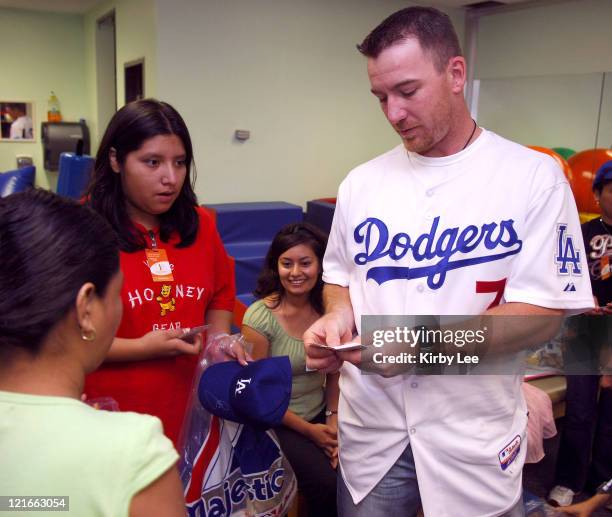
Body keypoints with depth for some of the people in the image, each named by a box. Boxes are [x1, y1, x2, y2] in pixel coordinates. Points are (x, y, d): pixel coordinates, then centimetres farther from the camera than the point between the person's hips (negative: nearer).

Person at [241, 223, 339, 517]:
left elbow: (335, 372, 6)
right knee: (329, 486, -20)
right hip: (276, 423, -4)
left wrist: (334, 418, -6)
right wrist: (309, 430, -9)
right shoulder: (260, 317, -18)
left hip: (320, 414, 4)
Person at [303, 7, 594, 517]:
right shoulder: (361, 183, 2)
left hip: (473, 432, -2)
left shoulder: (533, 177, -10)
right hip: (370, 424, 3)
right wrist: (337, 319, -11)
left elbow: (542, 311, -14)